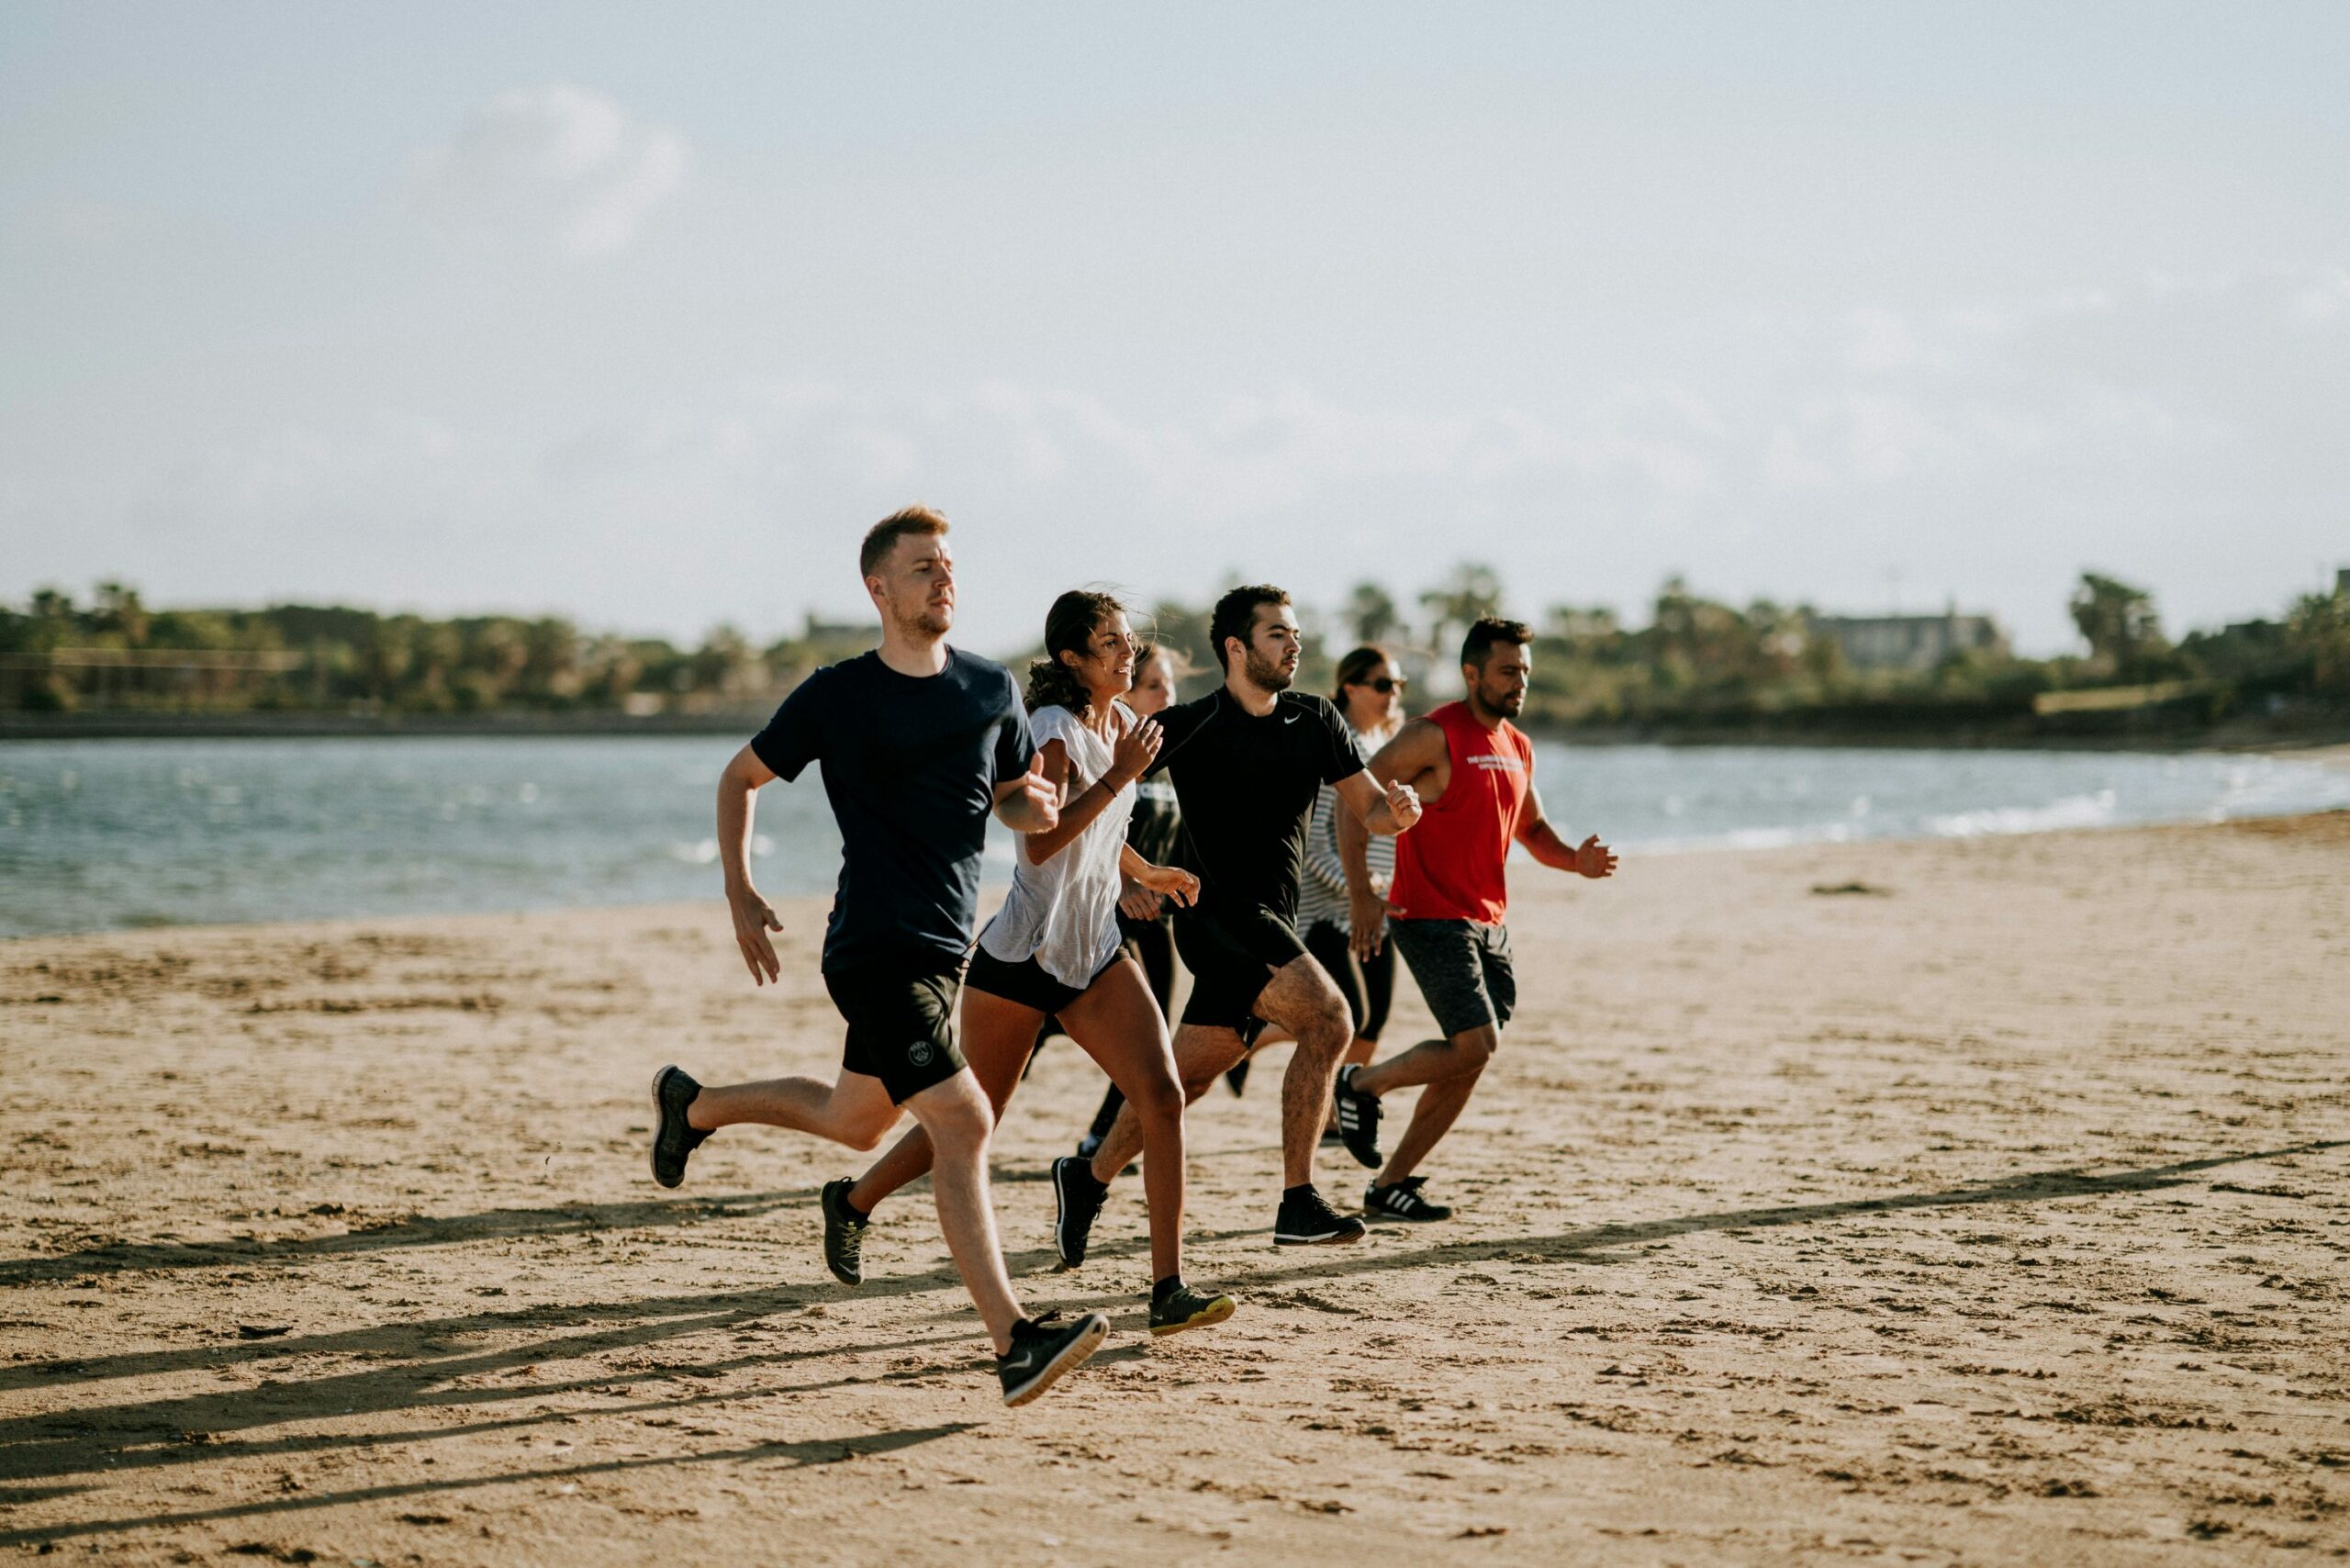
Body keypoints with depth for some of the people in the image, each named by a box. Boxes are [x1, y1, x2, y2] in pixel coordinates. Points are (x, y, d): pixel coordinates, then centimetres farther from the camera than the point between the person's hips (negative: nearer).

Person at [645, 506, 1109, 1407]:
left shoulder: (991, 690, 7)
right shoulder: (837, 696, -6)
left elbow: (1015, 802, 18)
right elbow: (740, 777, 7)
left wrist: (1036, 807, -6)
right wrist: (741, 898, -1)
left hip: (947, 946, 7)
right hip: (876, 949, -7)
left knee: (855, 1121, 21)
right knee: (962, 1122, -18)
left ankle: (693, 1105, 45)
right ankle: (1013, 1343, -20)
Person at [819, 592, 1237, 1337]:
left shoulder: (1122, 723, 10)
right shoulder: (1053, 730, -14)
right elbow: (1042, 842, -29)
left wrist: (1146, 874, 28)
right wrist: (1120, 776, -28)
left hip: (1095, 955, 7)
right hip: (1020, 957, -7)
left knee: (1163, 1097, -13)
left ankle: (1168, 1289, -13)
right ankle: (854, 1200, 34)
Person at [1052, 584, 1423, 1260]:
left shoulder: (1316, 722, 8)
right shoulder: (1190, 728, -8)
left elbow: (1368, 809, 11)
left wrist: (1399, 809, -11)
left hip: (1273, 924, 6)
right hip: (1218, 915, -6)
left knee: (1189, 1073, 9)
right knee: (1328, 1018, -23)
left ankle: (1088, 1179, 28)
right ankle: (1297, 1204, -21)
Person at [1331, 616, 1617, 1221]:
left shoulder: (1518, 747, 13)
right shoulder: (1435, 736, -12)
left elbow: (1531, 828, 26)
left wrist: (1576, 859, 4)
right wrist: (1361, 894, -21)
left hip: (1489, 922, 8)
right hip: (1430, 917, -8)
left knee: (1468, 1061, 6)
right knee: (1476, 1045, -18)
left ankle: (1389, 1185, 16)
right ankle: (1363, 1085, 7)